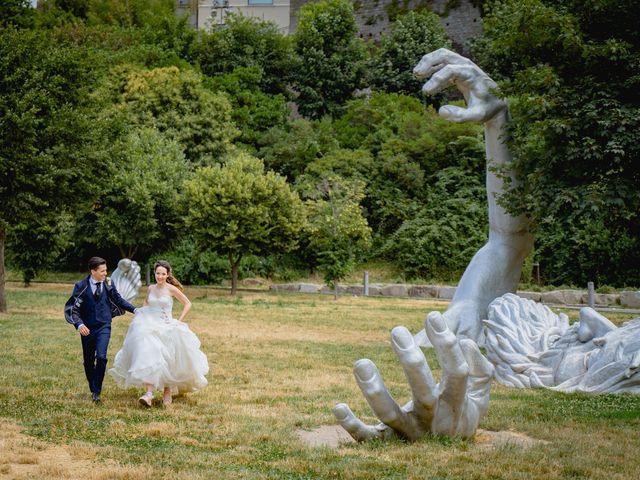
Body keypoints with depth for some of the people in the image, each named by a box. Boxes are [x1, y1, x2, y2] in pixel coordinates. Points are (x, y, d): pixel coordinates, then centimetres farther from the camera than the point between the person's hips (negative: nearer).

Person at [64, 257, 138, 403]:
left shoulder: (108, 284, -2)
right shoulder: (81, 286, -9)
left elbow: (118, 300, 13)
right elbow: (71, 308, -10)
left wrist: (134, 310, 5)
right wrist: (79, 324, -25)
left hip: (104, 326, 0)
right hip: (87, 328, 0)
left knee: (101, 357, -18)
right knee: (88, 362, 9)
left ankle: (96, 391, -7)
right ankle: (93, 389, 31)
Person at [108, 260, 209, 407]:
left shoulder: (171, 289, -7)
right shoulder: (151, 289, 7)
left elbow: (188, 304, 1)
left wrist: (179, 321, -5)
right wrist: (141, 315, 13)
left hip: (167, 328, -3)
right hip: (150, 327, 3)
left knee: (167, 361, 1)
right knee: (149, 358, -15)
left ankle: (167, 391, 21)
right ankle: (149, 393, -24)